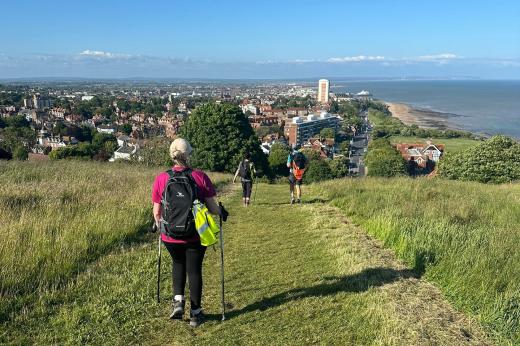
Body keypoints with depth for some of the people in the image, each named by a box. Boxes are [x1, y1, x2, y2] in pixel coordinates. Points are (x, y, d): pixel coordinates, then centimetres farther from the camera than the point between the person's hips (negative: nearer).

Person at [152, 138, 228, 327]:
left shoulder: (161, 178, -6)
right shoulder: (200, 176, -11)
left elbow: (156, 212, 0)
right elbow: (212, 207, -8)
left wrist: (158, 224, 21)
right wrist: (222, 212, 14)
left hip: (170, 235, 2)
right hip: (196, 235, -1)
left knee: (178, 263, 27)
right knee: (194, 270, 13)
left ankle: (178, 301, 14)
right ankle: (195, 313, 23)